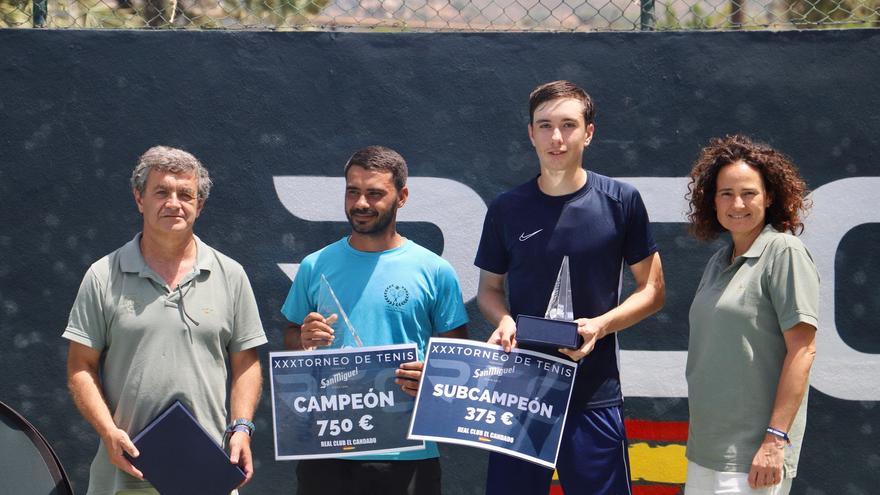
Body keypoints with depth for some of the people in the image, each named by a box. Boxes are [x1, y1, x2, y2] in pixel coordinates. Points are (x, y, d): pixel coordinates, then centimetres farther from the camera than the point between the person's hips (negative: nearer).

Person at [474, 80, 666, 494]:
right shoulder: (507, 209, 5)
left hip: (594, 394, -2)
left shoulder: (621, 201, -1)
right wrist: (503, 319, -8)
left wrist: (600, 325, -13)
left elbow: (651, 289, 4)